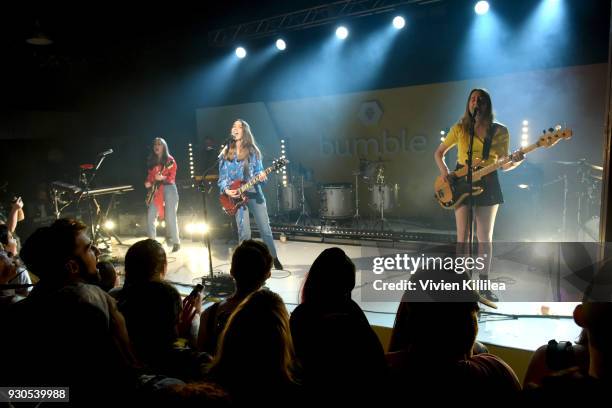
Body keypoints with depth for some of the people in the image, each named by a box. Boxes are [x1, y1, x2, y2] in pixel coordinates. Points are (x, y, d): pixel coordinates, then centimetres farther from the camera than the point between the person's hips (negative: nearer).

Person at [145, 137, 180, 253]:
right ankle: (151, 241, 6)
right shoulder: (151, 161, 15)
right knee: (150, 215, -4)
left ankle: (176, 242, 1)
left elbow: (172, 177, -7)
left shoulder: (170, 160, 0)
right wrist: (148, 182, -3)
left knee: (170, 216, -8)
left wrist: (162, 178, -23)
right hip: (156, 190, 5)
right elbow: (150, 175, 17)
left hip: (169, 188, -5)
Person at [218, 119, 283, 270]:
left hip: (254, 193, 0)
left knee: (265, 228, 2)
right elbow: (222, 177, 6)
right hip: (235, 196, 0)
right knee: (244, 233, -5)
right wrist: (226, 190, -12)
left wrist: (261, 176, -20)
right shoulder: (226, 153, 5)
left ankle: (274, 259, 18)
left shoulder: (252, 151, 4)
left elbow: (258, 171, 3)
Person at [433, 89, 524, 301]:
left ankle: (484, 283, 16)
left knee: (485, 237, 5)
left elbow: (503, 164, 3)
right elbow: (439, 152, 9)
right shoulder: (460, 128, 2)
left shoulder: (500, 131, 3)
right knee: (462, 236, -2)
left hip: (487, 184, 1)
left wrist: (515, 161, -19)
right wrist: (444, 171, -7)